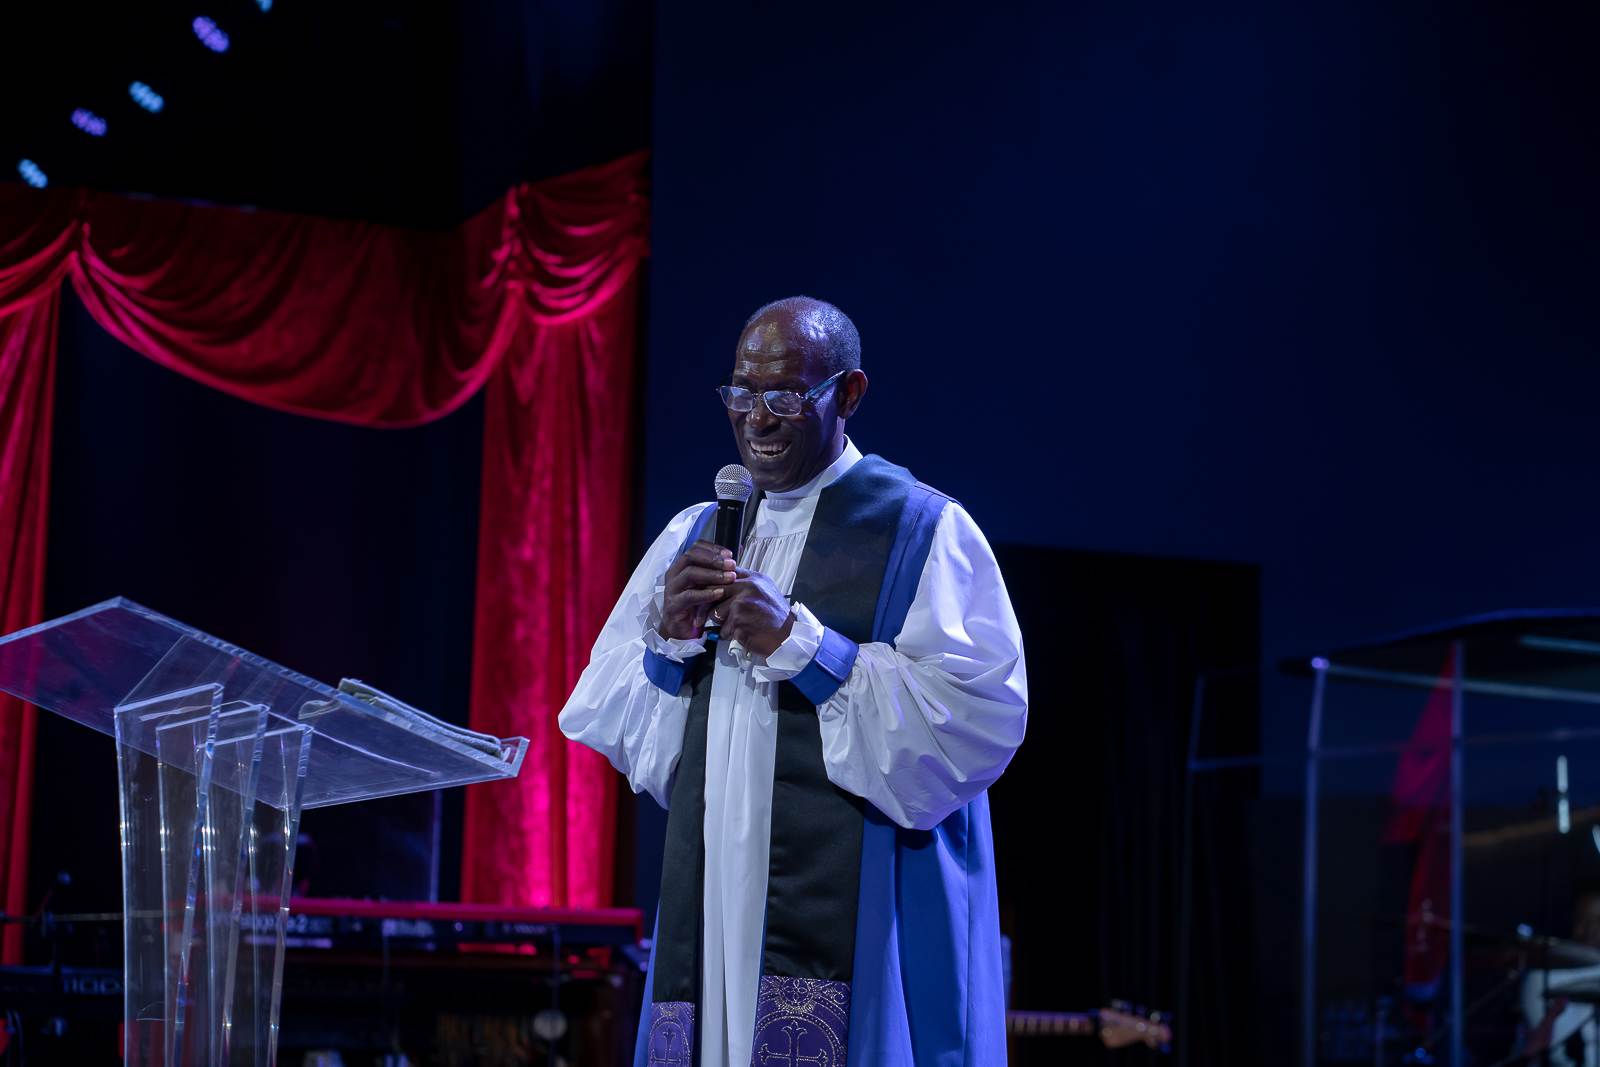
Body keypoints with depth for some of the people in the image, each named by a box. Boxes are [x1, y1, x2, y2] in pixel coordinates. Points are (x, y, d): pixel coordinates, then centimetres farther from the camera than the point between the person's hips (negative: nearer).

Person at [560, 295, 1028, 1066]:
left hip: (854, 916, -5)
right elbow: (597, 721, 14)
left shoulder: (923, 531, 0)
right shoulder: (693, 536, 16)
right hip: (709, 909, 5)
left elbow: (985, 721, -12)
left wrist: (799, 643, -15)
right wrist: (669, 641, -6)